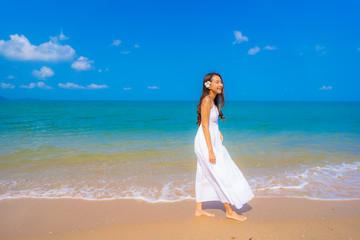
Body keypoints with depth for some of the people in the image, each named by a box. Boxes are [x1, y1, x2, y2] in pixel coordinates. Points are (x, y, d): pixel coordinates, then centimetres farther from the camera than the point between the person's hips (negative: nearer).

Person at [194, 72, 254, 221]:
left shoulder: (214, 101, 13)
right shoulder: (206, 100, -16)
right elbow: (205, 126, -20)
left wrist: (219, 132, 9)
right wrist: (210, 151, -21)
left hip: (213, 140, 9)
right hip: (206, 142, -9)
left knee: (205, 175, 13)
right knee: (221, 175, 0)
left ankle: (199, 209, 25)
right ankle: (229, 211, 14)